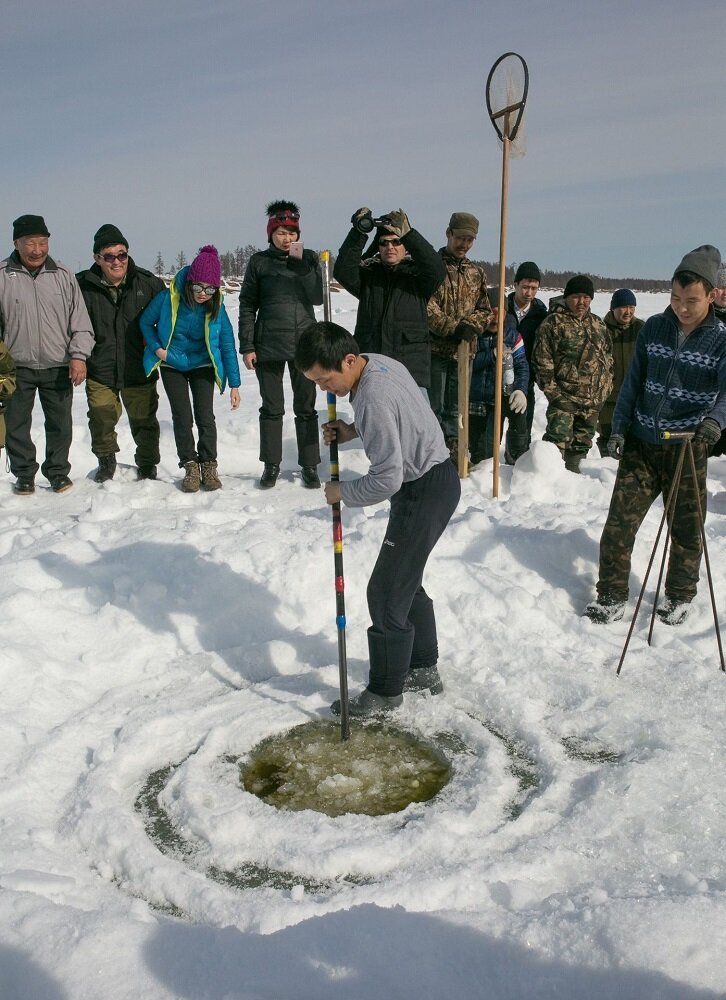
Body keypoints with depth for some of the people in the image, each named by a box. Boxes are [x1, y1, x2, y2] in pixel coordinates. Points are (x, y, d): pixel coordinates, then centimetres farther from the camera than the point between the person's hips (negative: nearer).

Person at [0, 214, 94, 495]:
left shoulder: (63, 275, 3)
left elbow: (80, 320, 4)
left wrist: (79, 356, -6)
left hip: (58, 367, 1)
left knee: (60, 424, 8)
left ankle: (58, 472, 25)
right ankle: (24, 475, 23)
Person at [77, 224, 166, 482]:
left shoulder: (148, 283, -6)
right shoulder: (82, 286, -8)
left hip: (139, 371, 0)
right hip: (99, 372, 0)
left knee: (144, 422, 9)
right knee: (101, 422, 10)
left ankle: (147, 464, 30)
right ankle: (106, 460, 35)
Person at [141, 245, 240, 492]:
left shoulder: (216, 307, -18)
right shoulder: (168, 298, -21)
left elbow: (227, 345, -12)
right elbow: (146, 322, -2)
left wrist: (234, 384, -12)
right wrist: (156, 348, -15)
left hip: (202, 366, 0)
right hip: (172, 366, 0)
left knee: (205, 417, -6)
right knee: (182, 418, -4)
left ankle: (209, 467, 8)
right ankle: (190, 467, 8)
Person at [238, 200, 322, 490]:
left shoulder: (309, 259, 5)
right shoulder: (259, 262, 3)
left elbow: (318, 297, -7)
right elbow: (247, 306, 2)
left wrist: (300, 262, -13)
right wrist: (247, 347, -4)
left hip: (304, 343, 1)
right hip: (268, 346, 0)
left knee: (306, 408, 5)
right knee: (271, 408, 6)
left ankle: (309, 466, 13)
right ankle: (271, 465, 17)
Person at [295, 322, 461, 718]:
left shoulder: (374, 398, -29)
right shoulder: (376, 361, 2)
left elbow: (387, 479, -29)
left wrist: (342, 492, -11)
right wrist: (353, 430, 4)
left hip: (425, 491, -10)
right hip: (431, 480, 11)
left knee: (387, 592, -2)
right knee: (406, 582, 21)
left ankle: (385, 692, 14)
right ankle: (424, 670, 36)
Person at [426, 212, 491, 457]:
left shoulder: (477, 273, 15)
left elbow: (484, 309, 15)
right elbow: (426, 306, -13)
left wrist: (471, 326, -5)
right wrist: (452, 328, -19)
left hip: (464, 350, 5)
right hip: (435, 348, -5)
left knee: (455, 408, 12)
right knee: (434, 407, -2)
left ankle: (453, 454, 21)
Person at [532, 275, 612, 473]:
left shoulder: (598, 325, 15)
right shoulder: (553, 323, -5)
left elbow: (608, 357, 22)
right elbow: (542, 359, -9)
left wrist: (606, 386, 13)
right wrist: (551, 390, -13)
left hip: (593, 399, 6)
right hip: (564, 396, -6)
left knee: (582, 442, 14)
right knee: (558, 440, -14)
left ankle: (572, 468, 27)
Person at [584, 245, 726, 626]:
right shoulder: (653, 328, 4)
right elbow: (633, 382, 8)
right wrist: (618, 429, 2)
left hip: (687, 450, -2)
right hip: (641, 443, 2)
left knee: (686, 529, 10)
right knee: (619, 520, 0)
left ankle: (680, 596, 30)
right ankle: (611, 595, 13)